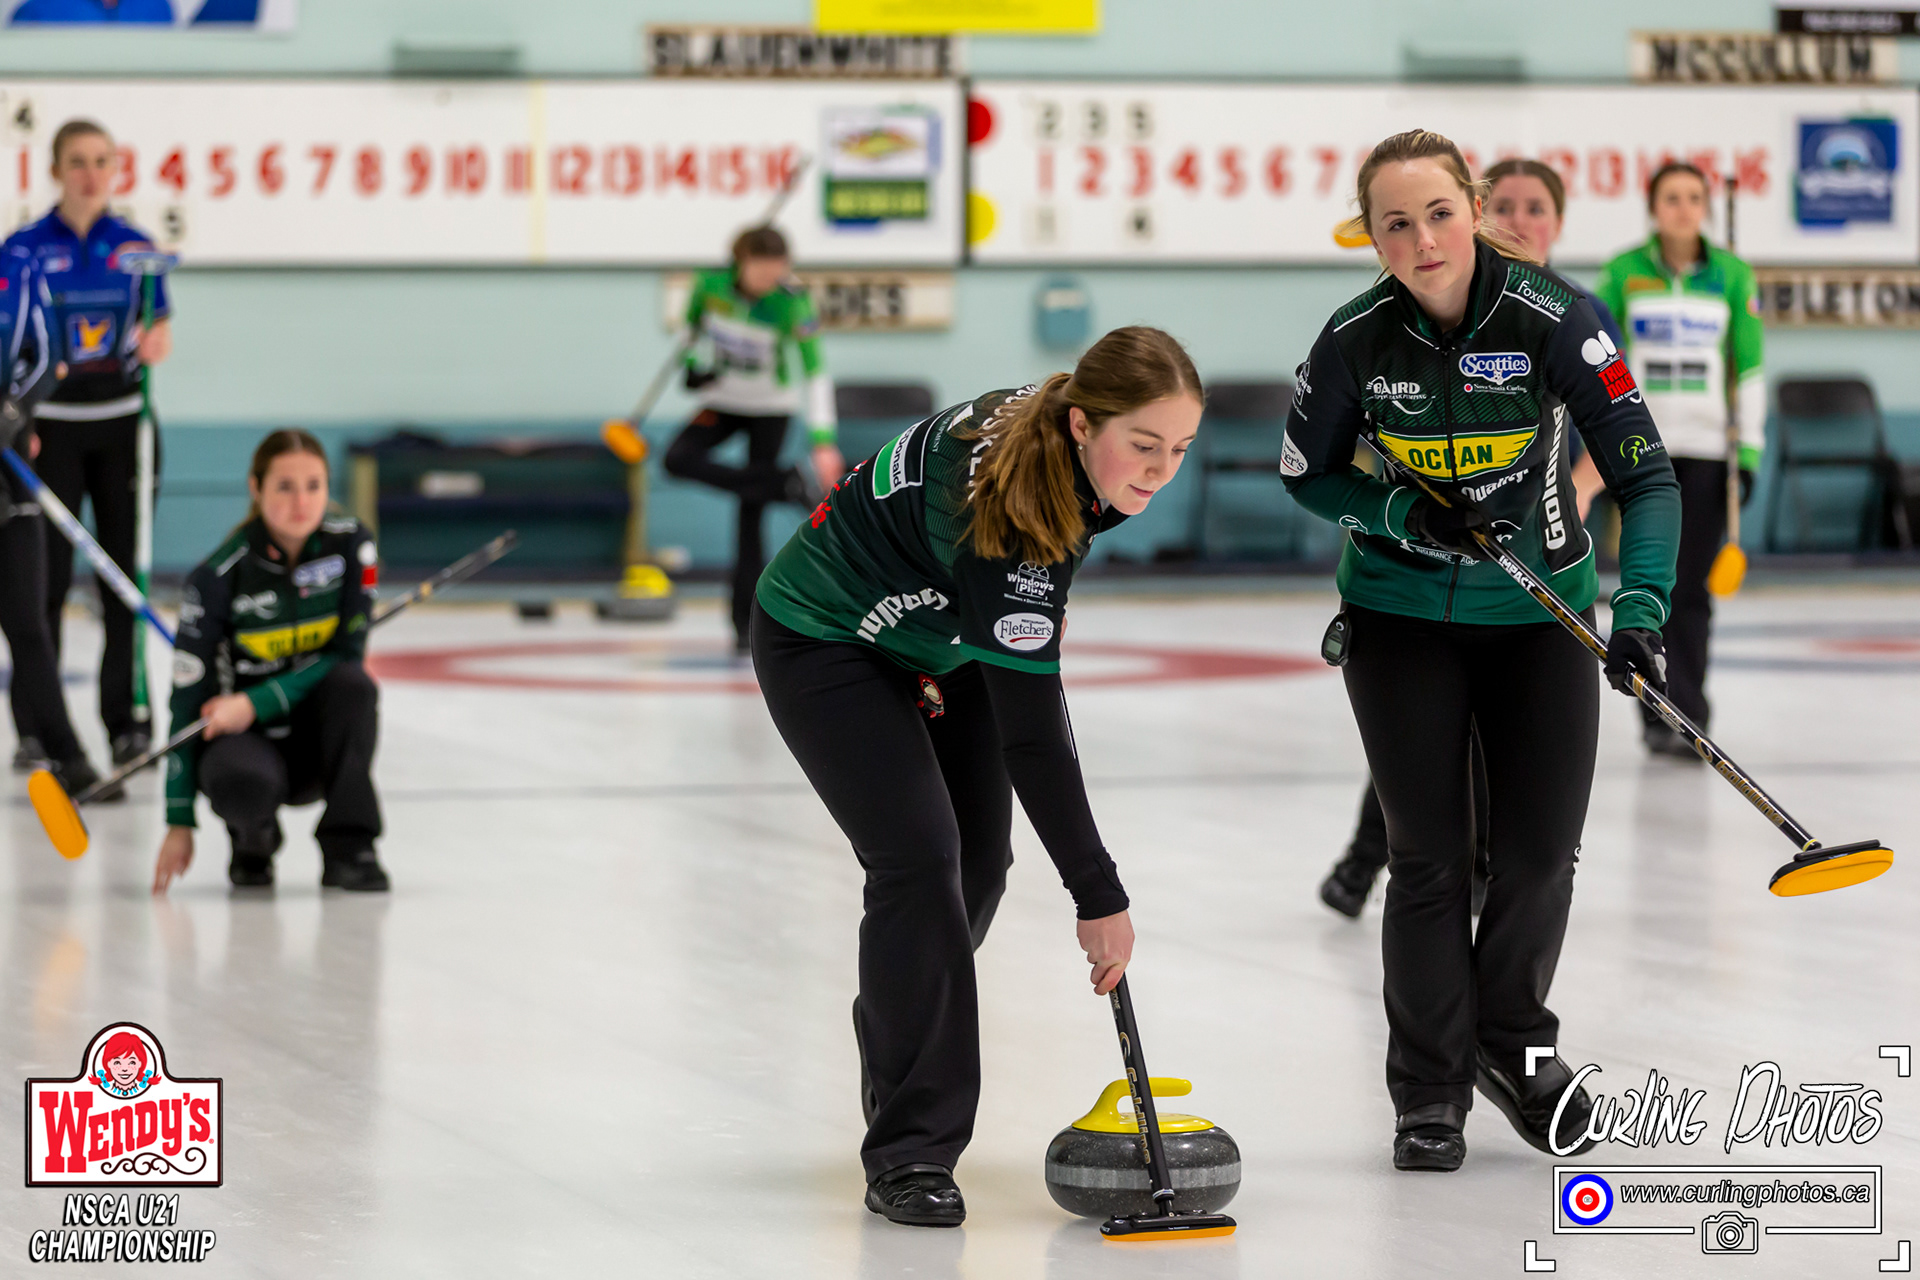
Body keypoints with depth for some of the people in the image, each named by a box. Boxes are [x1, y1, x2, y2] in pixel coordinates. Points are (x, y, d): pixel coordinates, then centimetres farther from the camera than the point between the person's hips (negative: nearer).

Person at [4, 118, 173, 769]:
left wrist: (154, 342, -15)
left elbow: (160, 330, 9)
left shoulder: (135, 246, 5)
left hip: (122, 419, 2)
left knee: (126, 570, 3)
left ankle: (126, 717, 10)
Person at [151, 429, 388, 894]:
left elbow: (347, 654, -11)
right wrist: (180, 821, -15)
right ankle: (253, 842, 2)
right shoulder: (219, 576, -15)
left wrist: (255, 702, -23)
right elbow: (187, 699, -12)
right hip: (244, 736, -2)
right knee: (241, 783, -37)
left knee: (353, 683, -31)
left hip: (319, 739, 2)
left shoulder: (349, 542, -9)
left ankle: (348, 848, -19)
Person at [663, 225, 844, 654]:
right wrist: (694, 364, -13)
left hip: (771, 408, -3)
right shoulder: (711, 284, -15)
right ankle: (785, 485, -24)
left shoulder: (792, 302, -24)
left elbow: (816, 373, -27)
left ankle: (745, 618, 3)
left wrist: (823, 441, -35)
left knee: (752, 511, -6)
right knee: (678, 458, -26)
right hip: (723, 401, 3)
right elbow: (692, 325, 7)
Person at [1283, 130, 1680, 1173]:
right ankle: (1430, 1088, 13)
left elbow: (1643, 473, -20)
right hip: (1403, 614, 0)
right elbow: (1306, 473, 1)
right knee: (1429, 854, -1)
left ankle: (1514, 1047, 29)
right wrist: (1401, 513, -18)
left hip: (1538, 611, 0)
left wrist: (1640, 607, -33)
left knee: (1540, 851, 3)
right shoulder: (1357, 339, -14)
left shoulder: (1553, 320, -20)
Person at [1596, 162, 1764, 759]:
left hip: (1707, 451, 0)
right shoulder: (1623, 272, 2)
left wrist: (1750, 451, 0)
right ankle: (1662, 714, 4)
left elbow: (1750, 368, 6)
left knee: (1691, 590, -2)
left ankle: (1682, 717, 2)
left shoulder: (1732, 275, 4)